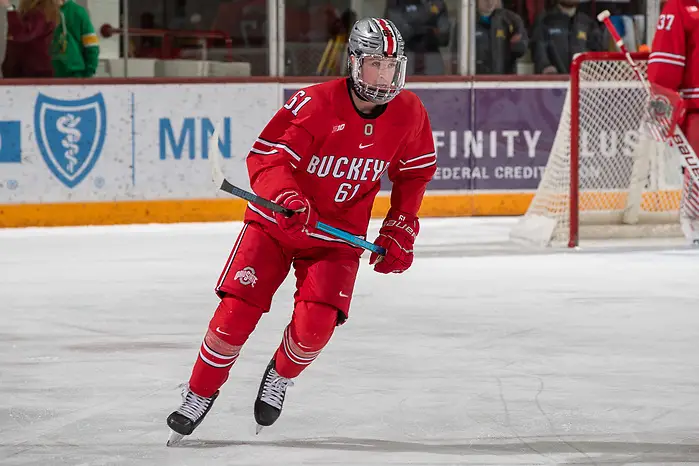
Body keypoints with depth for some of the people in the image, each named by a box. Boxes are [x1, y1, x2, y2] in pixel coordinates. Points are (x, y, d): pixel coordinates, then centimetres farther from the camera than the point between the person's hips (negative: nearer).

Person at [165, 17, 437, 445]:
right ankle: (200, 393, 13)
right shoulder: (315, 104, -22)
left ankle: (282, 376, 16)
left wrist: (400, 232, 4)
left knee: (316, 323, -18)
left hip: (339, 233, 2)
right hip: (277, 220, -2)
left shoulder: (408, 113, -9)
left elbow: (415, 174, 9)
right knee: (236, 312, -10)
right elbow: (265, 158, -24)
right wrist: (288, 199, -42)